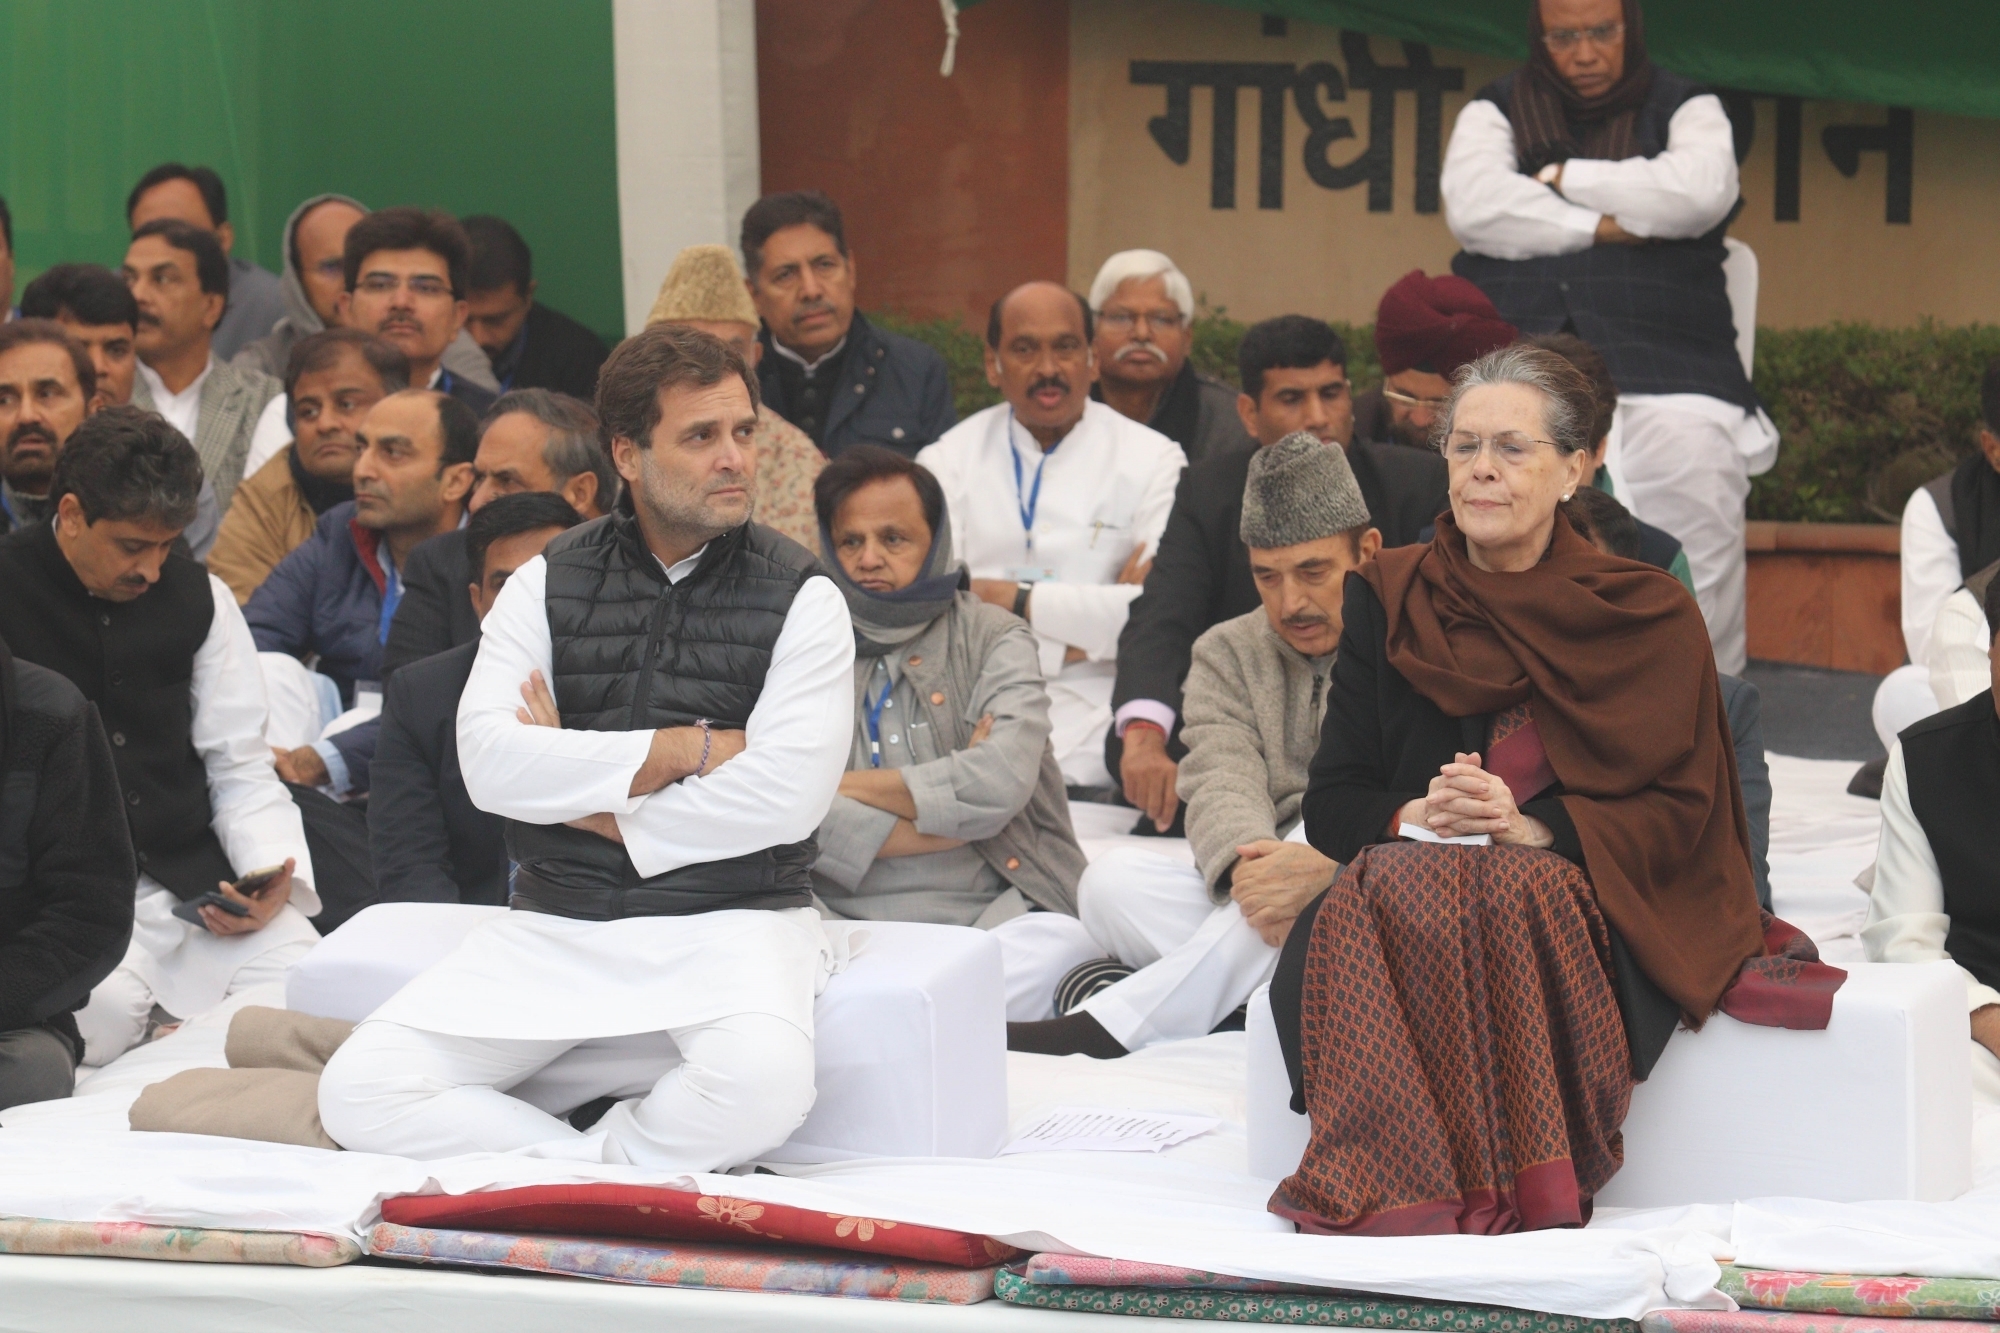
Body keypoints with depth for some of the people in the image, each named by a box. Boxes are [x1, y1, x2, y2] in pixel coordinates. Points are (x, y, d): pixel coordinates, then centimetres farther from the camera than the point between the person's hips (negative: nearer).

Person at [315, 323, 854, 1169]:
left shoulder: (800, 596, 3)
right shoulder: (548, 583, 9)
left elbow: (788, 796, -11)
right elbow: (489, 760, -6)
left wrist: (586, 800, -6)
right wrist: (685, 749, -10)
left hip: (729, 921, -2)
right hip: (554, 926, 2)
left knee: (764, 1080, -36)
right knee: (359, 1093, -16)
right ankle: (604, 1173, -8)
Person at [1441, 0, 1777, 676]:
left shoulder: (1685, 108, 15)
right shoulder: (1495, 111, 19)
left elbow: (1701, 191, -7)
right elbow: (1473, 206, -1)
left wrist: (1561, 177, -1)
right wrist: (1605, 226, -4)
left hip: (1662, 372, -1)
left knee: (1693, 452, -32)